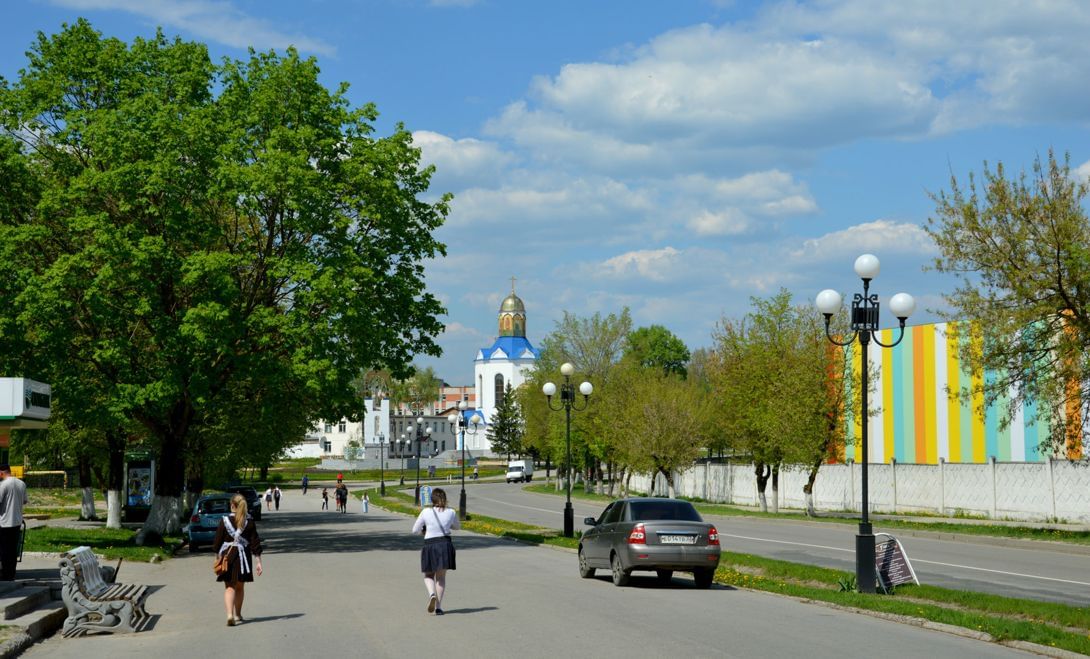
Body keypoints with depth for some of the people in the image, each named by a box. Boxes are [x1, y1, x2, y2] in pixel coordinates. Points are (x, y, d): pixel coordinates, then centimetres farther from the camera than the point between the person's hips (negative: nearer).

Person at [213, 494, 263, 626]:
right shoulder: (249, 522, -4)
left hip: (227, 556, -1)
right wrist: (258, 562, 1)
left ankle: (230, 614, -18)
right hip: (243, 557, 2)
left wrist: (218, 556, 14)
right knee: (240, 587, 17)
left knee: (229, 587, 3)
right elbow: (255, 544, -3)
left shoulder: (224, 521, -7)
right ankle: (237, 615, 31)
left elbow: (217, 542, -1)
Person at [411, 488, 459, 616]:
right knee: (441, 576, 13)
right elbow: (457, 526, 20)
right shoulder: (451, 513, -1)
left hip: (430, 545, -1)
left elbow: (415, 530, 2)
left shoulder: (426, 512, -7)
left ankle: (432, 594, -15)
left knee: (429, 575, 15)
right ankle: (438, 606, 6)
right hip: (445, 544, 1)